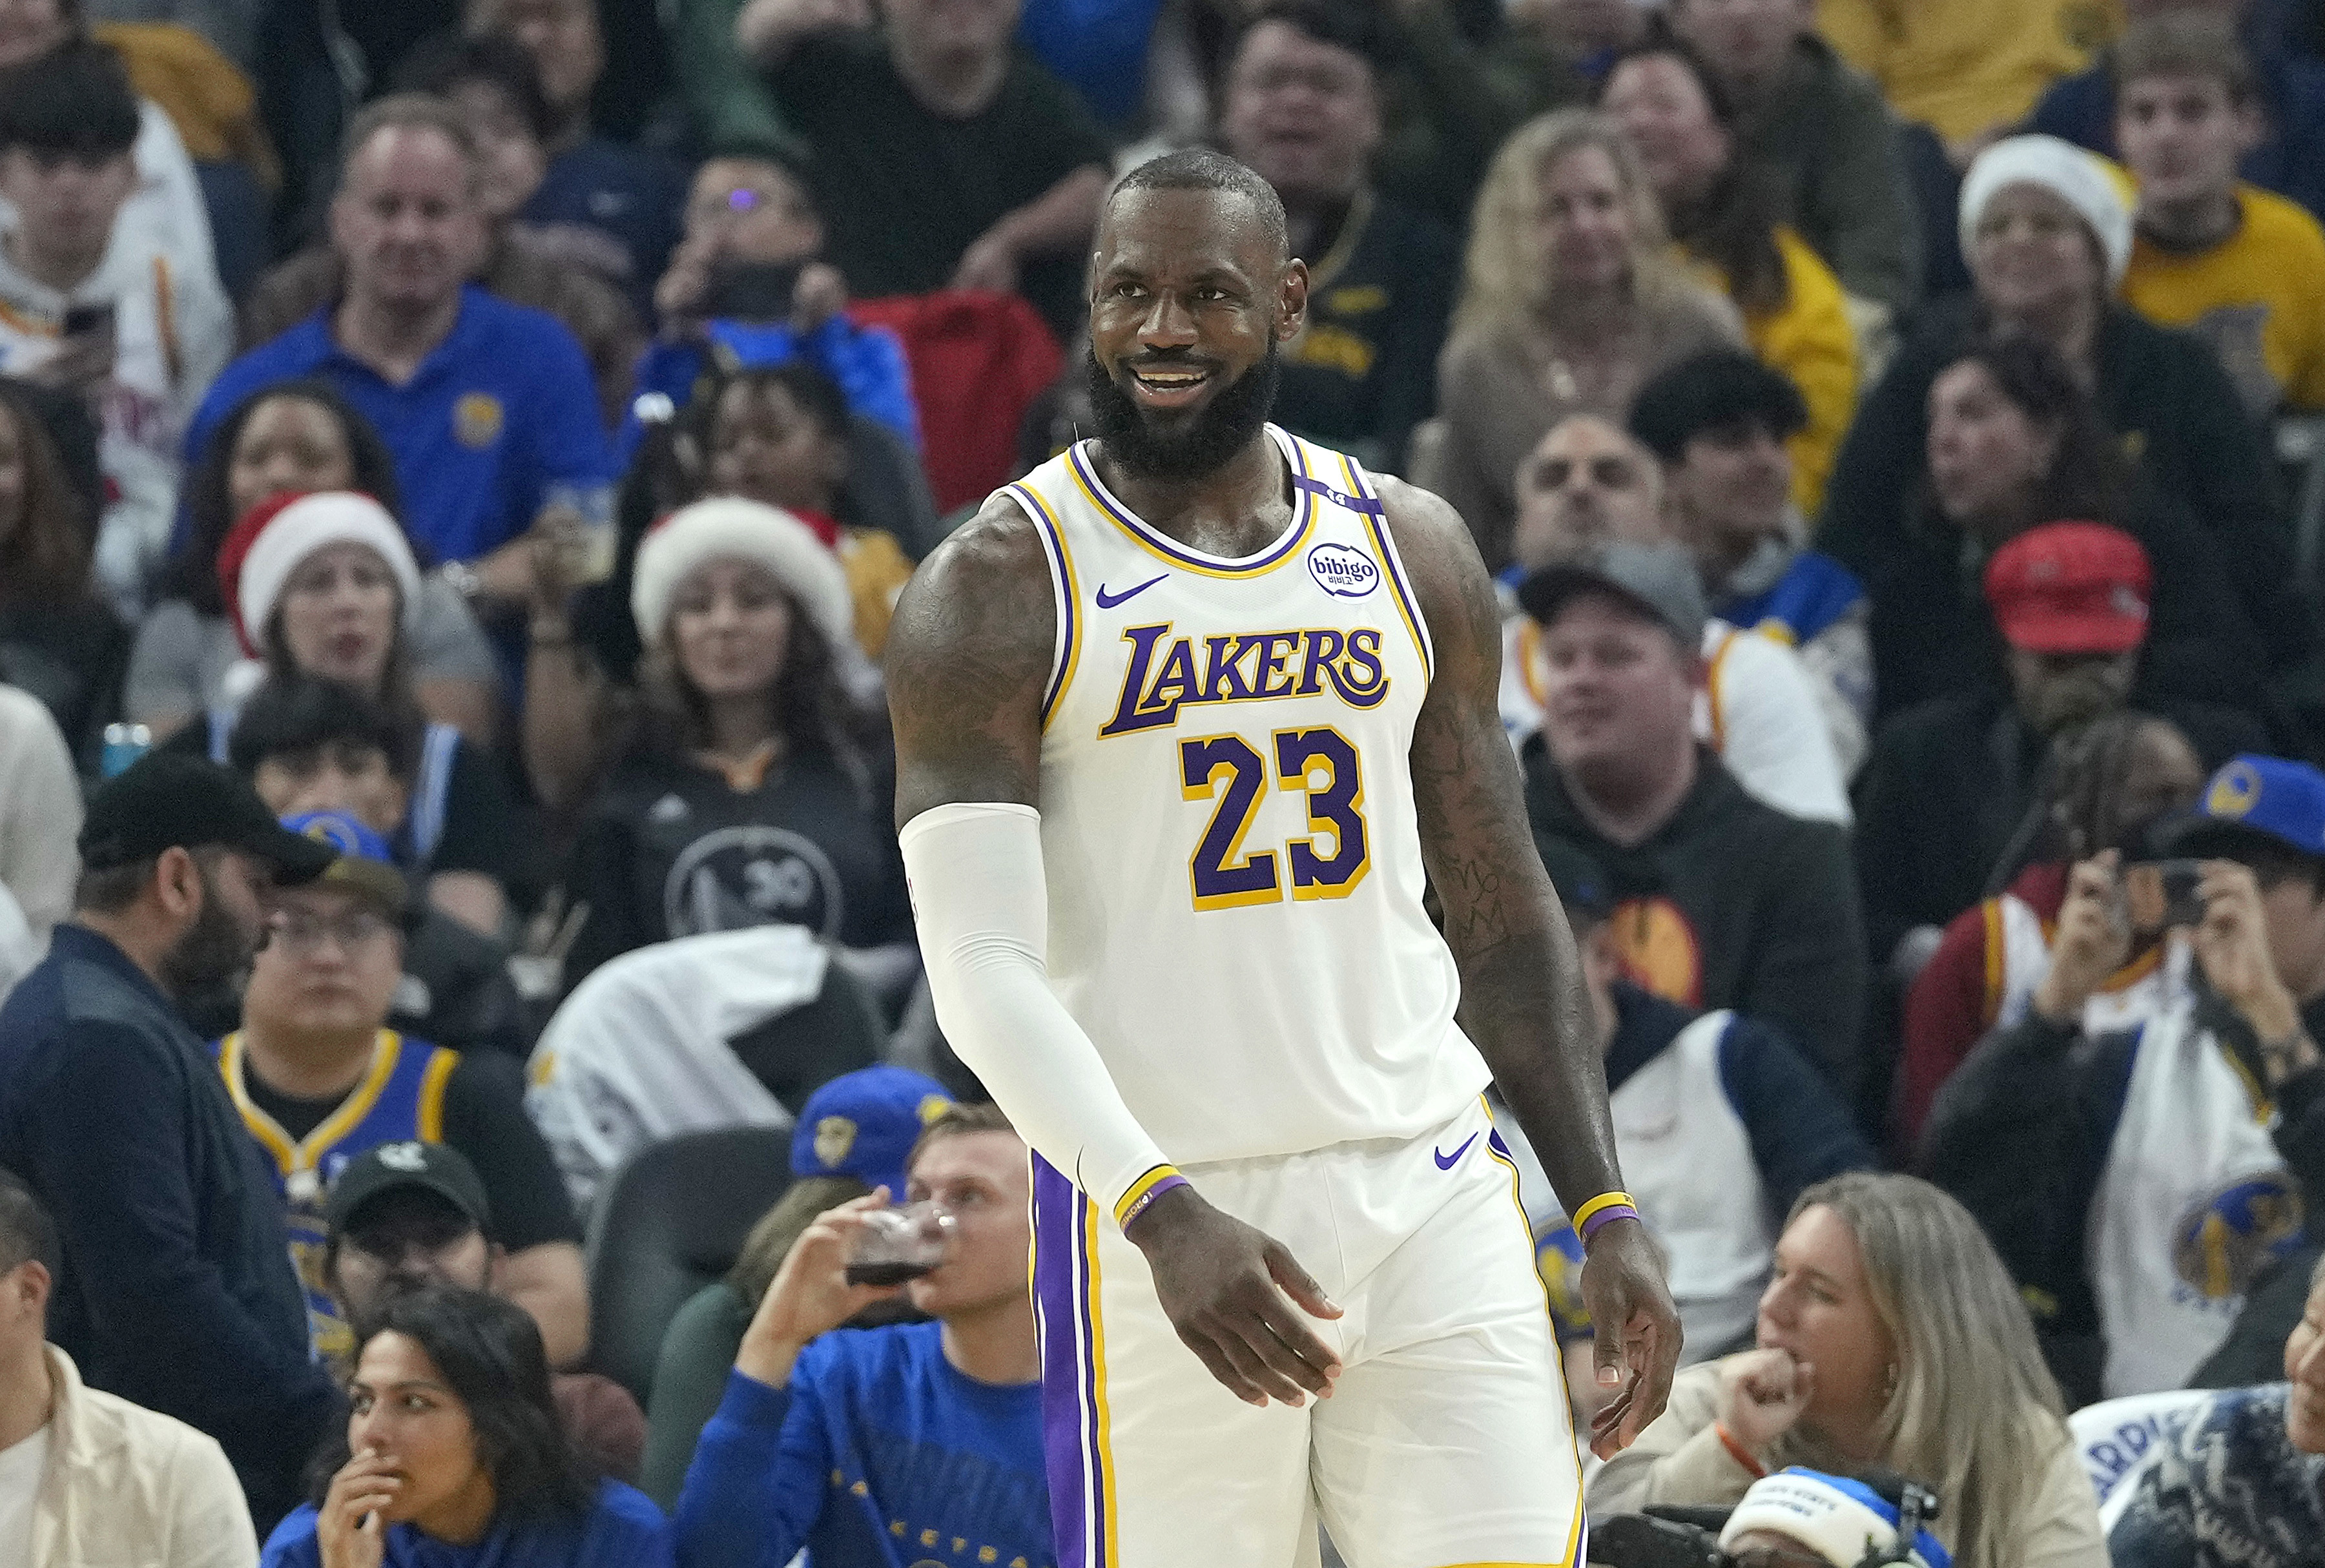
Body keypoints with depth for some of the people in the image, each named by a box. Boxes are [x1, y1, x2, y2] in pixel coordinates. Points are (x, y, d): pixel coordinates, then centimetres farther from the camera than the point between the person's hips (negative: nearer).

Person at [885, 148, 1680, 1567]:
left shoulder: (1415, 554, 10)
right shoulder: (998, 589, -5)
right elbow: (982, 968, -13)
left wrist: (1607, 1212, 6)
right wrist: (1163, 1215, -27)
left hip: (1432, 1185, 4)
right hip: (1160, 1210, -4)